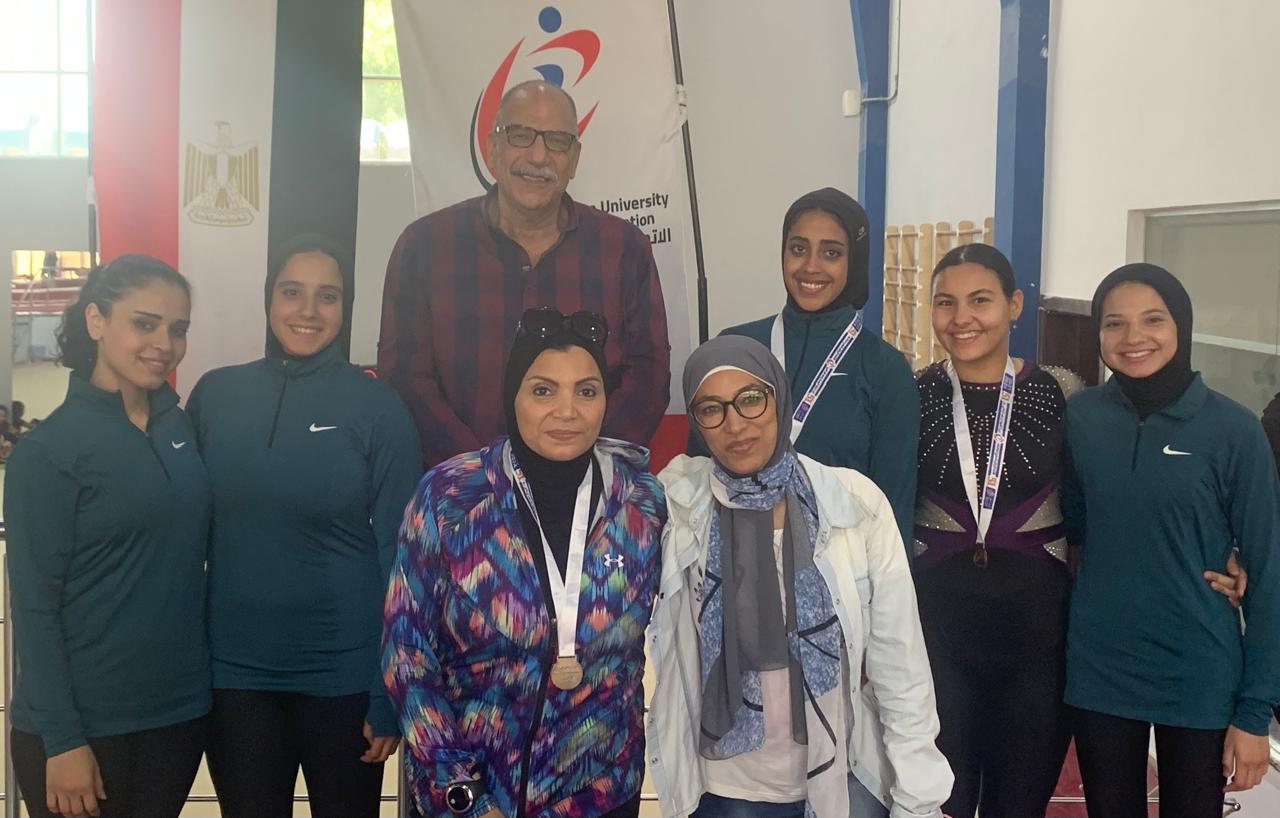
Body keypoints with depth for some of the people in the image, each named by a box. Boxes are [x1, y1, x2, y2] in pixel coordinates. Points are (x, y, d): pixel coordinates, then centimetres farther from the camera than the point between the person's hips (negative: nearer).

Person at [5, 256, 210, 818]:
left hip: (182, 712, 5)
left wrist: (199, 681, 8)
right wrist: (62, 740, -14)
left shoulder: (179, 425, 4)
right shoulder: (47, 452, -12)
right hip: (86, 726, -5)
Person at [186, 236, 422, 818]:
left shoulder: (378, 409, -7)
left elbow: (398, 554, -6)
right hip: (234, 671, 2)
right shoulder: (214, 395, 0)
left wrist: (391, 695, -8)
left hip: (343, 676, -2)